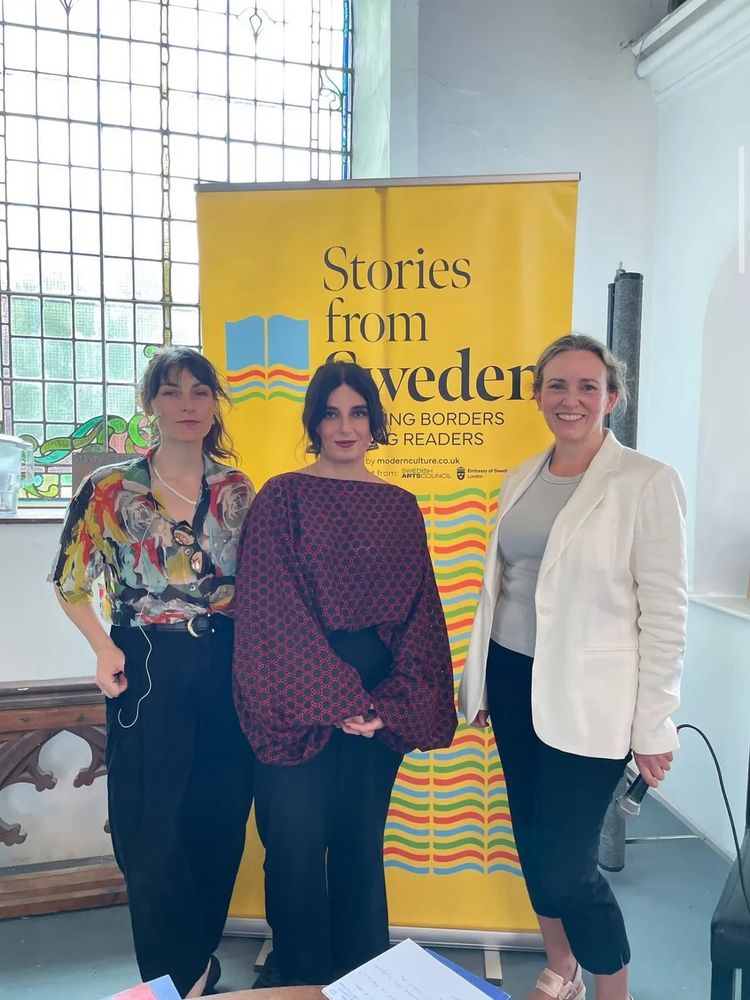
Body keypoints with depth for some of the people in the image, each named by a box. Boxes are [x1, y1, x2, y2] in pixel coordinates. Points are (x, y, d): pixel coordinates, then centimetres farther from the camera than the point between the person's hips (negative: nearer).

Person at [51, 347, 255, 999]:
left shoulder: (236, 489, 4)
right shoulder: (110, 488, -4)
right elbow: (70, 582, 4)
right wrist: (104, 648, -10)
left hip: (227, 669, 3)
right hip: (149, 671, -2)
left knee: (219, 827, 11)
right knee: (151, 830, 5)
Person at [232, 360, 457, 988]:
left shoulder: (401, 506, 6)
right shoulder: (283, 497, -4)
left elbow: (420, 609, 4)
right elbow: (272, 611, -10)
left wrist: (390, 701, -7)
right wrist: (336, 699, -13)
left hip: (379, 705, 3)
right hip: (300, 704, -3)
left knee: (363, 841, 15)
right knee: (296, 842, 8)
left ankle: (362, 972, 37)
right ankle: (299, 975, 32)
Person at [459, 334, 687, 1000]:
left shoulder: (647, 482, -10)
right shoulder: (521, 479, 7)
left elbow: (665, 612, -10)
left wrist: (653, 726, -9)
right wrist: (479, 680, 14)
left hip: (587, 697, -6)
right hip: (512, 681, 6)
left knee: (566, 864, -2)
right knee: (532, 843, 17)